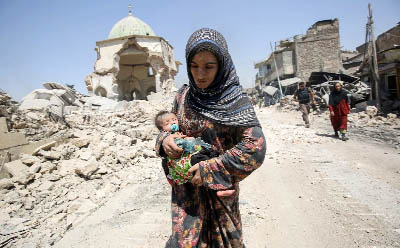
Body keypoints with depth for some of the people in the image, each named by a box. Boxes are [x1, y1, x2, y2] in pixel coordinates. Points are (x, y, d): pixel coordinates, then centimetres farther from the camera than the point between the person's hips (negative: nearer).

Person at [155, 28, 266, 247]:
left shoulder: (234, 99, -15)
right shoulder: (183, 96, -2)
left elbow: (255, 147, -22)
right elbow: (170, 128, 9)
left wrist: (210, 169, -22)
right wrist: (164, 140, -14)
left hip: (218, 189, -2)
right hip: (185, 187, 3)